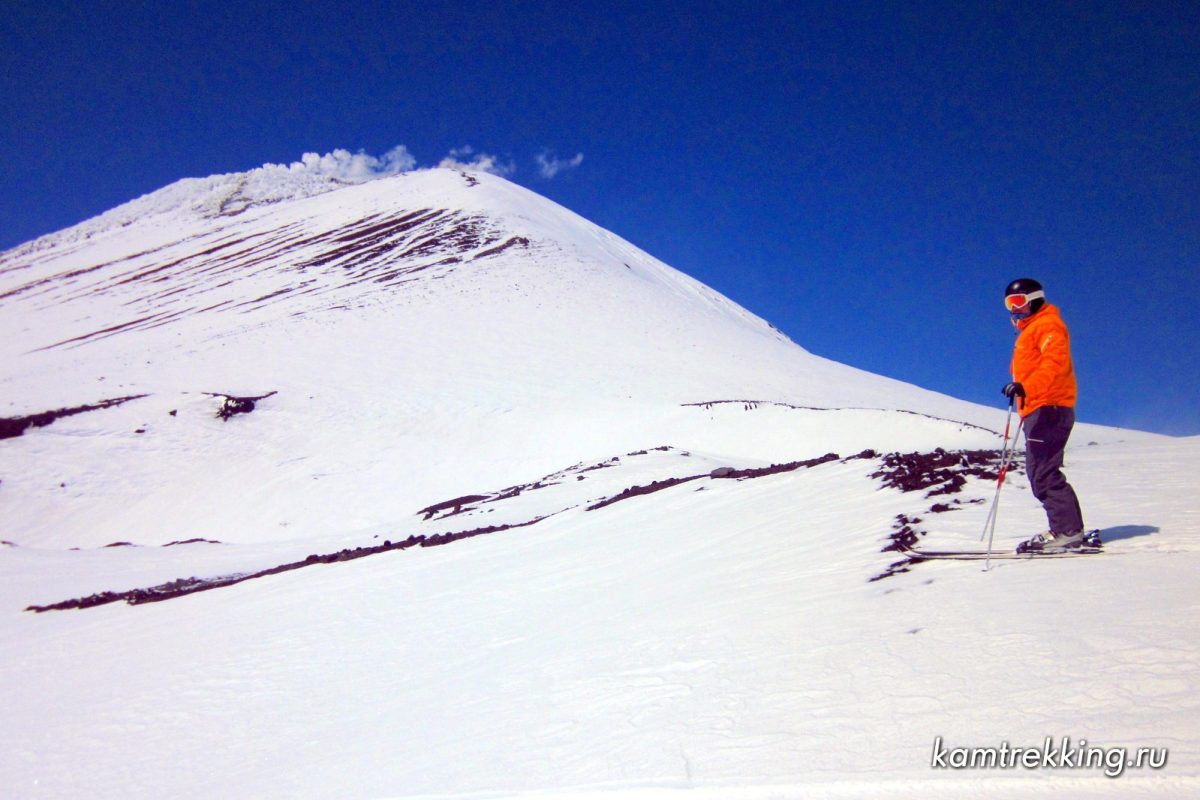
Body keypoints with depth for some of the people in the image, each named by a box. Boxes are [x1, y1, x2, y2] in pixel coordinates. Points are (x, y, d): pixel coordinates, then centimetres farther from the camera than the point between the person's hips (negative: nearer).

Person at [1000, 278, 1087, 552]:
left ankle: (1068, 530, -11)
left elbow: (1055, 362, -20)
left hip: (1048, 408, -10)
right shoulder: (1029, 330, 26)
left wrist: (1026, 387, -31)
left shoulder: (1047, 324, -4)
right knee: (1039, 473, 9)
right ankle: (1064, 529, 10)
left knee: (1043, 473, -14)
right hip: (1038, 411, 10)